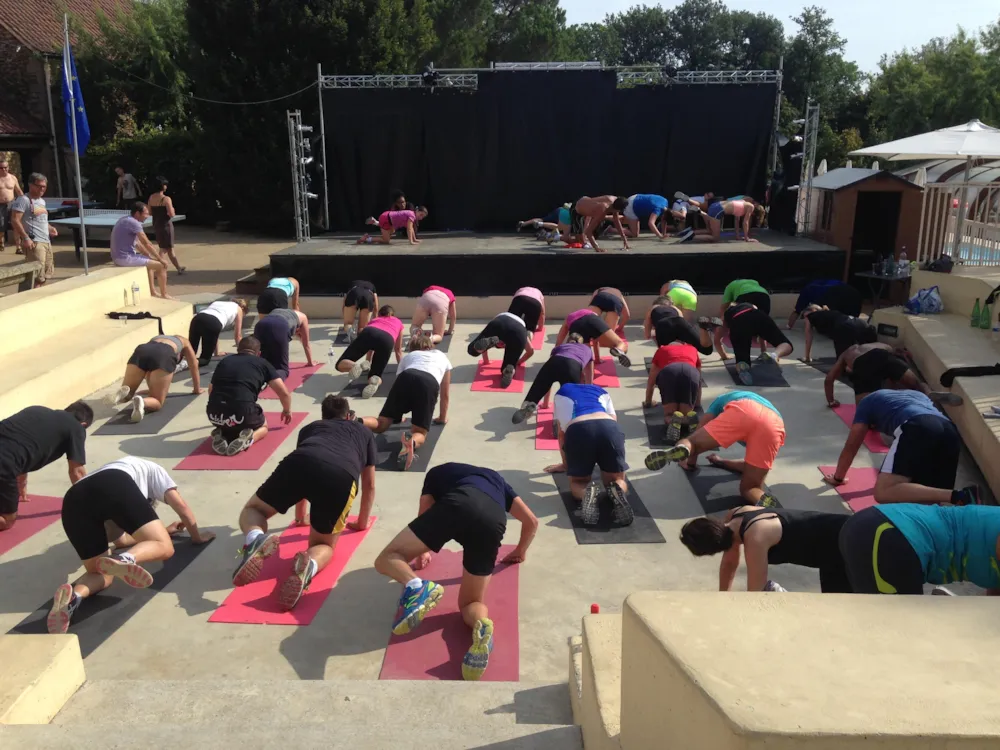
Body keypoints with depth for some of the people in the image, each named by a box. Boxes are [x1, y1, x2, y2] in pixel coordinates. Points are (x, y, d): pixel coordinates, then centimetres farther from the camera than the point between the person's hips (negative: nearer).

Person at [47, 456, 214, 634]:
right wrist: (197, 536, 42)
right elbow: (182, 507, 27)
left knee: (101, 573, 15)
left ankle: (71, 596, -18)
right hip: (115, 487, -5)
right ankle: (124, 560, -31)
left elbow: (121, 540, 48)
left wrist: (161, 530, 59)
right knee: (164, 547, 2)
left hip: (73, 501, 5)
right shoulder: (152, 470, 38)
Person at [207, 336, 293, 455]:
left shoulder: (224, 361, 23)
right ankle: (247, 438, -2)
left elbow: (211, 390, 33)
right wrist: (287, 411, 33)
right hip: (242, 413, -3)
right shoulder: (262, 363, 14)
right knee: (263, 426, 30)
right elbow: (284, 393, 13)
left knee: (228, 425, 38)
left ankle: (221, 435, 6)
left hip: (214, 414, 4)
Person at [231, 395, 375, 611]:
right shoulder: (365, 434, 40)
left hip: (299, 463, 1)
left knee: (251, 510, 26)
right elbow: (369, 485, 44)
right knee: (323, 544, 20)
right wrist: (362, 523, 60)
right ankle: (308, 565, -18)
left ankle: (256, 539, -11)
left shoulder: (310, 427, 42)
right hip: (341, 477, -1)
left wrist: (300, 516, 69)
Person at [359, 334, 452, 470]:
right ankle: (411, 441, -38)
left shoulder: (408, 356, 41)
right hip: (429, 383, -1)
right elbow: (445, 394, 45)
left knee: (382, 423, 11)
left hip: (405, 378, 1)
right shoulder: (443, 357, 42)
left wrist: (397, 415, 56)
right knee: (420, 433, 0)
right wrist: (442, 417, 57)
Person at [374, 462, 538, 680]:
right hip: (493, 522, 3)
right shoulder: (496, 478, 44)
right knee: (471, 602, 18)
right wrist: (520, 552, 61)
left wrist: (422, 553, 63)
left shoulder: (438, 472, 39)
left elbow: (424, 517, 44)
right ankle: (482, 626, -19)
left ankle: (416, 587, -19)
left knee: (387, 558, 14)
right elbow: (531, 521, 42)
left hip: (455, 504, -2)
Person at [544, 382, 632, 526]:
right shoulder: (601, 391, 40)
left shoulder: (561, 393, 37)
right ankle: (617, 492, -16)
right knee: (617, 480, 22)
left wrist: (565, 464, 54)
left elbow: (561, 433, 41)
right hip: (610, 428, 1)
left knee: (577, 483, 21)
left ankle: (587, 493, -17)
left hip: (578, 430, -1)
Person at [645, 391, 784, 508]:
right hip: (775, 425, 3)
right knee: (749, 489, 12)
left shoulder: (722, 400, 43)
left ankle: (680, 449, -29)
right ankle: (764, 501, -23)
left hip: (741, 411, -3)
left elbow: (698, 433, 34)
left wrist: (691, 462, 49)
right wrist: (720, 462, 56)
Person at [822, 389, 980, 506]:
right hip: (950, 432, 6)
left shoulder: (868, 402, 32)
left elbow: (851, 447, 33)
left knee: (883, 492, -10)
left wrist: (838, 478, 48)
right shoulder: (917, 394, 46)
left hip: (916, 429, -6)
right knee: (930, 495, 13)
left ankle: (956, 497, -27)